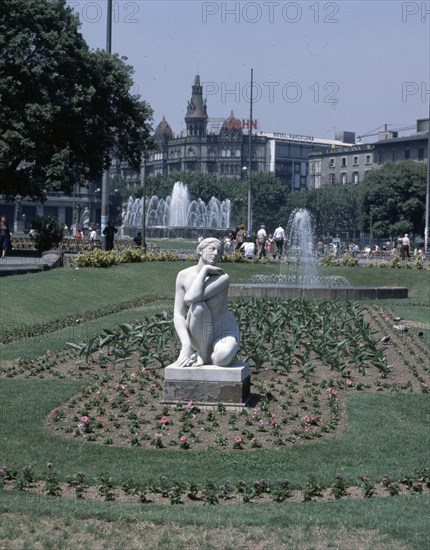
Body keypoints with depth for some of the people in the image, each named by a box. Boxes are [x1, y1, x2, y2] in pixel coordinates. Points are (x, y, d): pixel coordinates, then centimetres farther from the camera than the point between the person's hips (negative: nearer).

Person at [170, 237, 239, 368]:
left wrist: (205, 270, -25)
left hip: (223, 334, -2)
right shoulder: (183, 276, -9)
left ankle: (203, 356, -3)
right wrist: (186, 345, -29)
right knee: (198, 306, -32)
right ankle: (203, 354, -12)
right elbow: (178, 315, -15)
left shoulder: (222, 278, -18)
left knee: (222, 359, -39)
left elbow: (190, 298, -32)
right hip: (198, 337, 3)